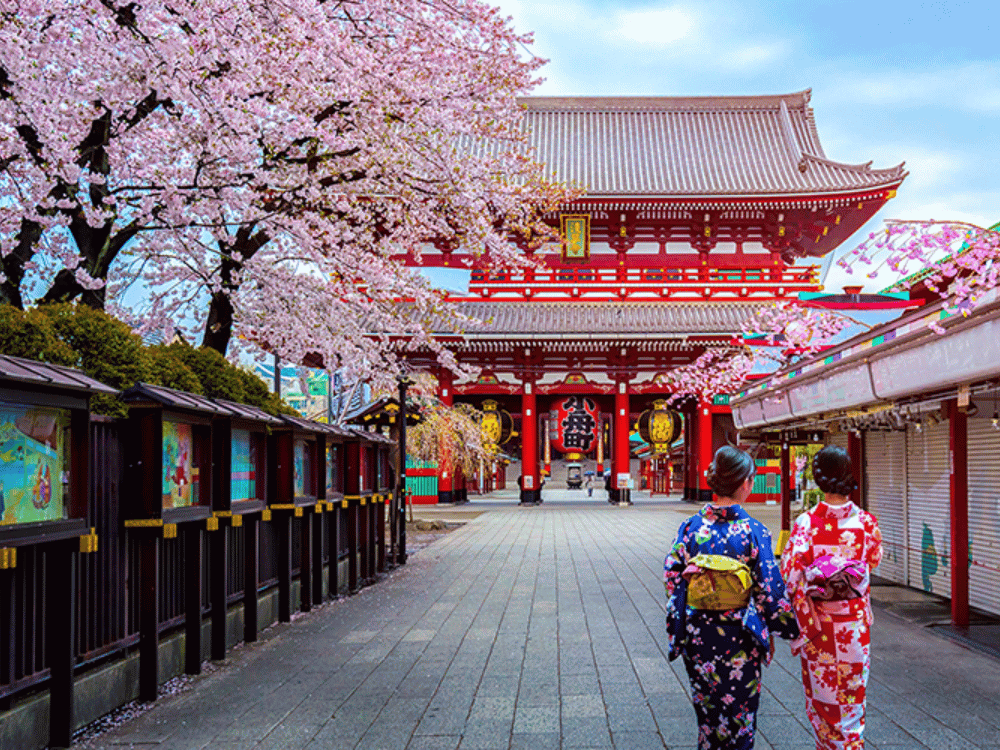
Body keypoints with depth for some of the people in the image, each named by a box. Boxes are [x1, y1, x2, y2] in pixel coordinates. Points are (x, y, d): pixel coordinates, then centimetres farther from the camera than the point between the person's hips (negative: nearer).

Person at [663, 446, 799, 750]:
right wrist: (785, 627, 4)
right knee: (738, 713, 13)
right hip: (739, 641, -3)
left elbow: (672, 578, -2)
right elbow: (770, 589, -11)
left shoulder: (691, 527, -5)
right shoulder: (753, 531, -13)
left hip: (698, 637, 3)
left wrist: (678, 628, 8)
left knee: (707, 707, 18)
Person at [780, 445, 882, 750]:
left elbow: (790, 573, -17)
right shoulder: (866, 522, -10)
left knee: (821, 691, 14)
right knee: (852, 692, 15)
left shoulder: (806, 523, -15)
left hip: (818, 620, -1)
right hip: (854, 619, 1)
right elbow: (874, 561, 7)